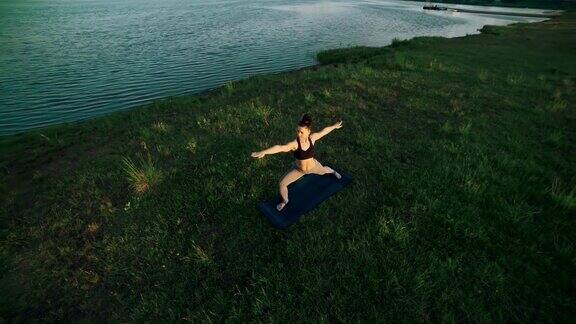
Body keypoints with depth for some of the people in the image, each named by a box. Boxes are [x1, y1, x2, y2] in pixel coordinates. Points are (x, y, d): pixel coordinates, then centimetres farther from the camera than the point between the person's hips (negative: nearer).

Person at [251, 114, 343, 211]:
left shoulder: (312, 138, -26)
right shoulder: (295, 143, -36)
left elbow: (324, 131, -7)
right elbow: (280, 147, -54)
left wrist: (334, 126, 10)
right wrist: (263, 152, -68)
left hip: (312, 166, 2)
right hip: (298, 170, -1)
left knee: (323, 170, 32)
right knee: (282, 184, -7)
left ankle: (333, 171, 73)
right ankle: (285, 201, 27)